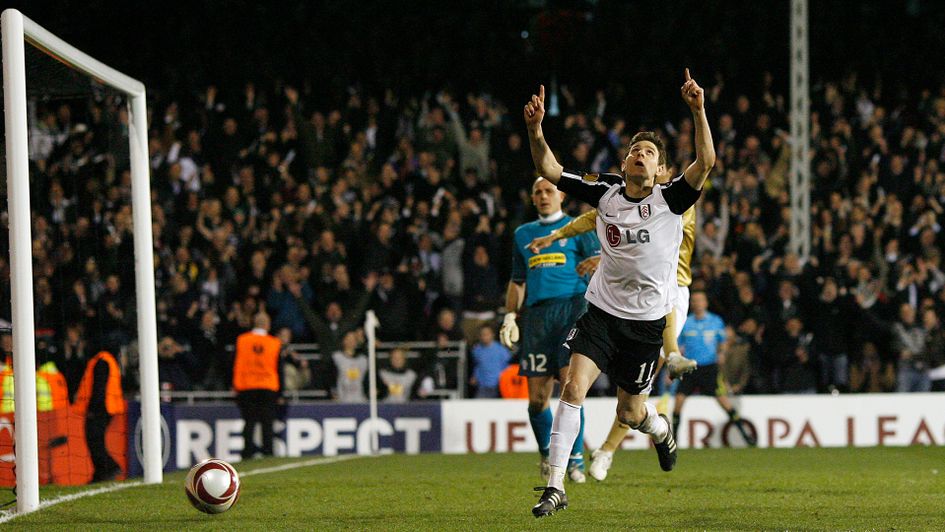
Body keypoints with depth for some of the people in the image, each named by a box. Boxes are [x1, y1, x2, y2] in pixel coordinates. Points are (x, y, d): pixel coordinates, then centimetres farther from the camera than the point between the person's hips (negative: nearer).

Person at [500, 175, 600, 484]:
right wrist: (510, 316, 13)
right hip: (537, 316, 4)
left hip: (572, 308, -4)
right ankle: (547, 455, 19)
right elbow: (517, 282, 25)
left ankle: (575, 459, -9)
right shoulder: (524, 234, 22)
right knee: (537, 396, -1)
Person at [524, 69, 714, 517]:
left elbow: (706, 162, -25)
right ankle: (556, 486, -15)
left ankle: (660, 429, 47)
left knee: (630, 413, 8)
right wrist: (535, 131, -20)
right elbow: (549, 170, -3)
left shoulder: (670, 199, -9)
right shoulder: (604, 193, -2)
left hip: (647, 320, -1)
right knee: (573, 387, -18)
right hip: (601, 311, 1)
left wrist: (698, 111, -36)